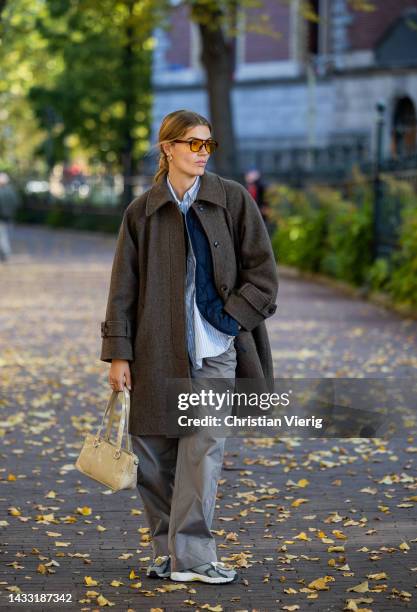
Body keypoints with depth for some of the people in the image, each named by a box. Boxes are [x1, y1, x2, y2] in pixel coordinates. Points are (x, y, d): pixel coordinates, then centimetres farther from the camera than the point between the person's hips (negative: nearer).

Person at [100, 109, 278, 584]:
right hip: (155, 351, 1)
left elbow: (263, 272, 4)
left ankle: (191, 557, -6)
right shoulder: (142, 211, 5)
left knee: (203, 450, -8)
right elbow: (123, 287, 5)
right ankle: (166, 549, 19)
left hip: (213, 350, -1)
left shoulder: (232, 200, 3)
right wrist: (118, 353, -1)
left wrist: (230, 316, -7)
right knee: (153, 453, 4)